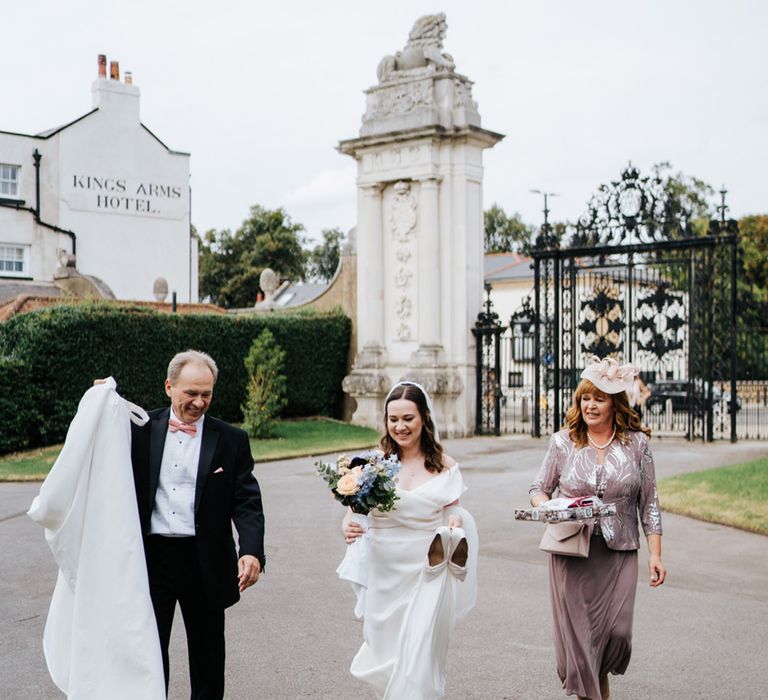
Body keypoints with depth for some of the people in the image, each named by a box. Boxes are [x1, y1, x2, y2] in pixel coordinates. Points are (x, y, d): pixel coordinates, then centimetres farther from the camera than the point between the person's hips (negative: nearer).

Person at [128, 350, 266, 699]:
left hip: (205, 562, 0)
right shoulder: (142, 429, 3)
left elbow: (247, 502, -6)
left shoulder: (232, 440, -1)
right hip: (151, 556, 0)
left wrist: (252, 551, -24)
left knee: (208, 653, 14)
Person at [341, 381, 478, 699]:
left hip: (429, 573, -1)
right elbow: (354, 508, -4)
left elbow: (452, 514, 9)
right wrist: (348, 527, -26)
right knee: (386, 657, 15)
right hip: (385, 574, 1)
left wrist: (455, 524, -14)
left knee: (418, 659, -4)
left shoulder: (444, 467, 0)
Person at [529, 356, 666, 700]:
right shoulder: (563, 442, 2)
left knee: (617, 630, -4)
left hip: (619, 552, 0)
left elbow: (649, 503, 6)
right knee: (576, 631, 0)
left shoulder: (636, 443, 2)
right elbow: (538, 489, 10)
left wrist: (655, 554, 2)